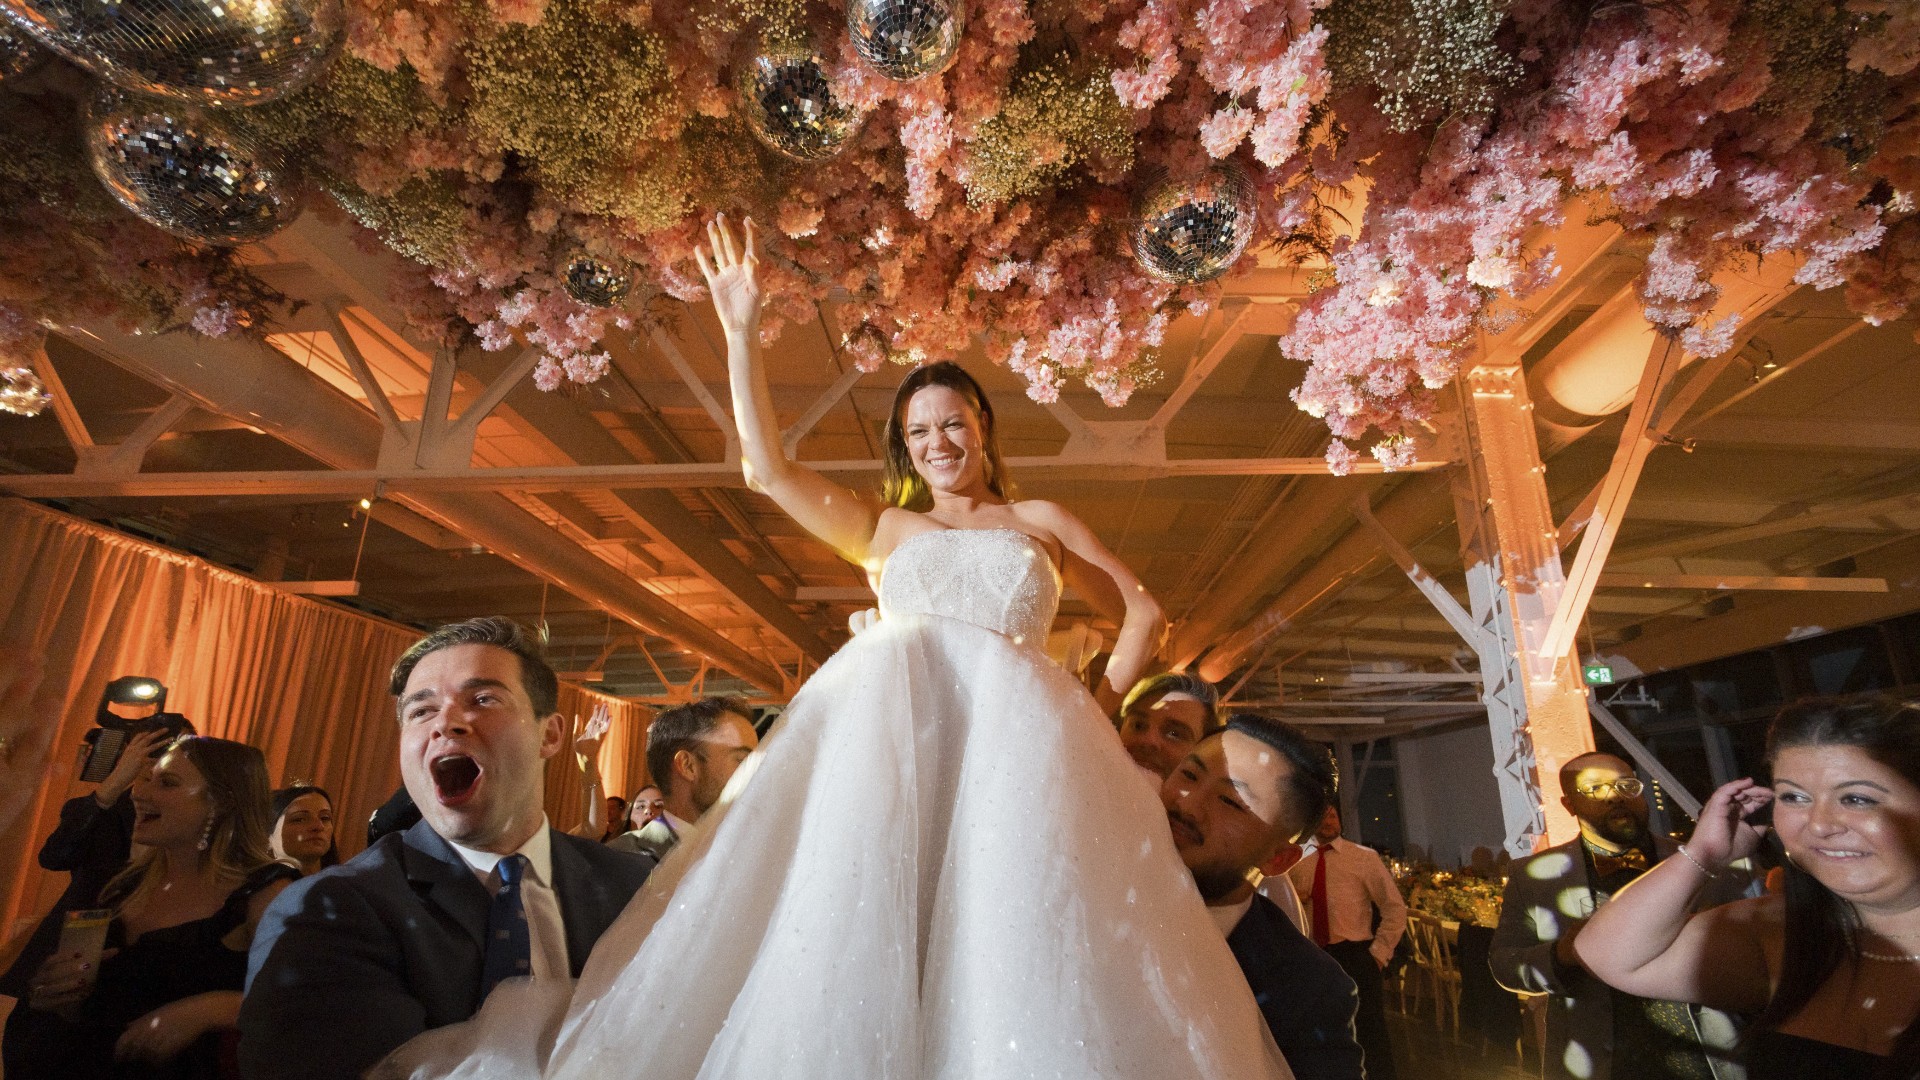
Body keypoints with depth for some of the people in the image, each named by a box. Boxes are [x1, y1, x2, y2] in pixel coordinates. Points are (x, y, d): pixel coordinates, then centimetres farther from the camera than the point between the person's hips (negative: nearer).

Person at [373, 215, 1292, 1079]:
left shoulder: (1039, 521, 26)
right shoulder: (884, 527, 26)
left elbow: (1144, 613, 24)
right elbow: (768, 469, 15)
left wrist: (1099, 706, 7)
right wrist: (741, 331, 13)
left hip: (1014, 721, 0)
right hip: (885, 711, 0)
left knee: (1015, 928, -19)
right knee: (850, 916, -17)